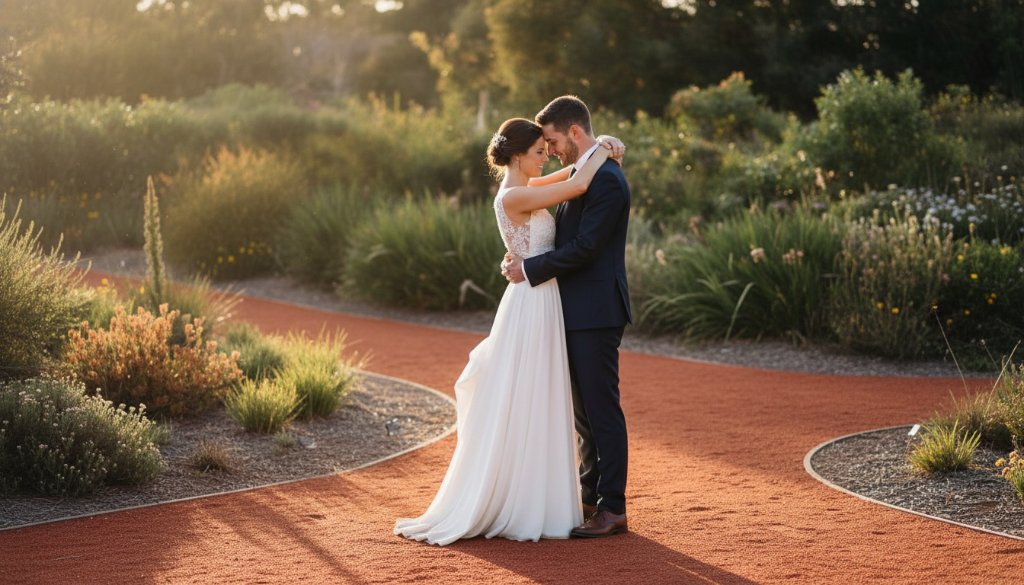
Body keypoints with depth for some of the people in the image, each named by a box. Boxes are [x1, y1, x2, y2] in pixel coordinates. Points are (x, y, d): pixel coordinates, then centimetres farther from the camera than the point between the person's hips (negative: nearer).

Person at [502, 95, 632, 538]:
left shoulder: (606, 179, -16)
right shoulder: (581, 175, 15)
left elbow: (584, 247, -22)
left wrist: (530, 269, -15)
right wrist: (523, 258, 4)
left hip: (596, 312, -10)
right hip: (577, 312, 10)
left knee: (602, 408, -5)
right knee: (583, 411, 14)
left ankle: (613, 509, 1)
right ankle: (591, 497, 23)